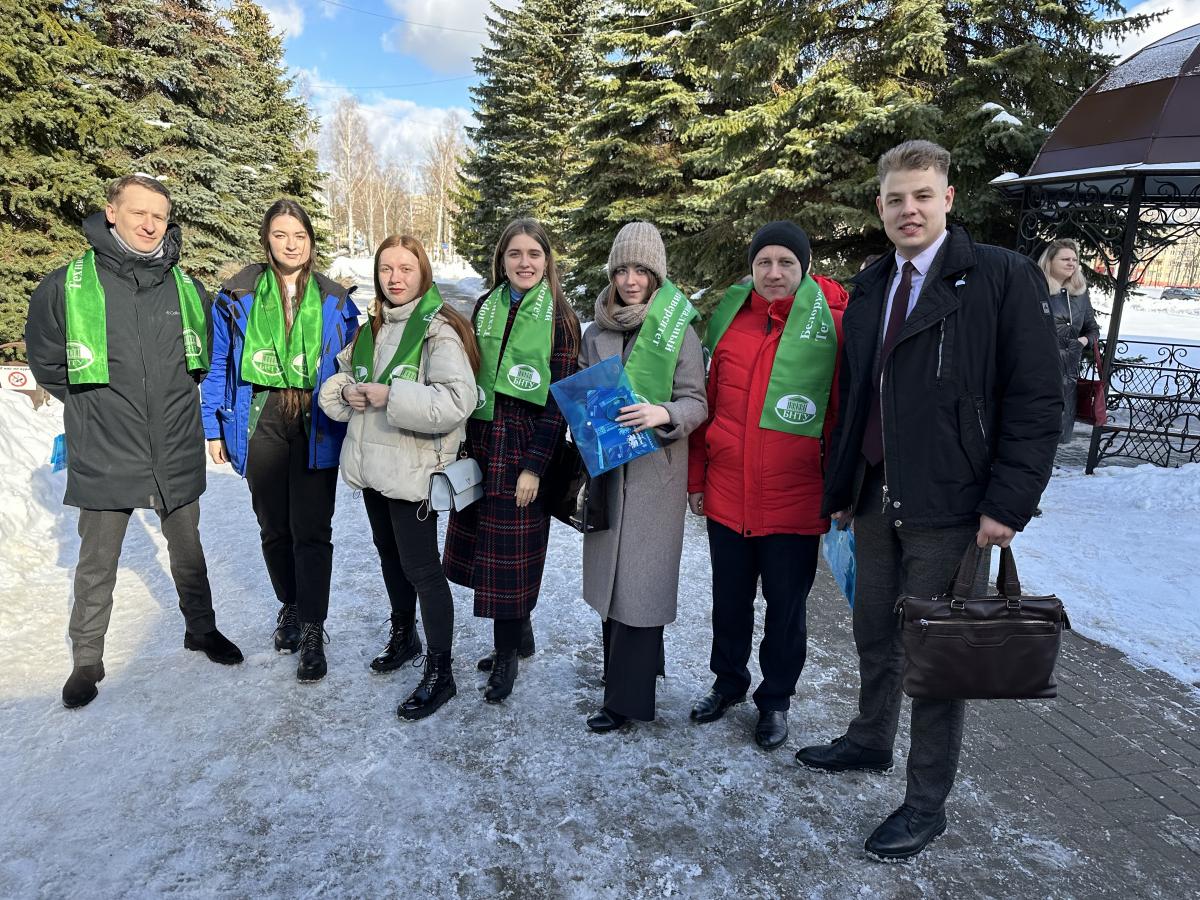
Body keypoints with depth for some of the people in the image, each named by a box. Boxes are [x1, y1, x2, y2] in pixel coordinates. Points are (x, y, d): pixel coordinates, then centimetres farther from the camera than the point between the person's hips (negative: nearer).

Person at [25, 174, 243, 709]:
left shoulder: (186, 287, 0)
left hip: (177, 455, 2)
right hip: (105, 458, -2)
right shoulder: (67, 286, -7)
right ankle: (87, 658, 29)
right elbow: (44, 357, 6)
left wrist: (176, 395, 10)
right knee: (97, 566, 12)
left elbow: (206, 352, 16)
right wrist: (89, 404, 3)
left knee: (188, 553, 18)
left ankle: (201, 629, 36)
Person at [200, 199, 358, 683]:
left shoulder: (335, 301, 3)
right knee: (273, 527, 13)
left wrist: (353, 431, 2)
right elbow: (218, 366, 7)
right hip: (260, 424, 2)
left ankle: (312, 630, 7)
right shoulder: (237, 296, 3)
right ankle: (289, 604, 35)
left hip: (316, 426, -1)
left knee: (311, 530, -3)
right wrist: (214, 428, 3)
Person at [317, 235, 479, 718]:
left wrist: (391, 395, -25)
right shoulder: (371, 328, 10)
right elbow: (335, 379, 17)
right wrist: (346, 392, -6)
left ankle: (440, 673, 12)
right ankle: (403, 636, 43)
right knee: (389, 553, 22)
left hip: (413, 469, -8)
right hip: (372, 464, 8)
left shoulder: (438, 330, -15)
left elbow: (457, 401, -28)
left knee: (421, 568, -2)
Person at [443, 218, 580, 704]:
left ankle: (506, 656, 21)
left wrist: (534, 465, -14)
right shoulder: (486, 307, 8)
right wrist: (467, 441, 7)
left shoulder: (559, 318, -7)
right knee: (484, 546, 12)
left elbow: (558, 400, -10)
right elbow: (470, 377, 12)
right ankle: (520, 632, 33)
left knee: (511, 552, 3)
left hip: (524, 448, -5)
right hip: (481, 444, 5)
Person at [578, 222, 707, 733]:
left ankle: (626, 699, 7)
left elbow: (696, 403, -5)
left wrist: (664, 414, -24)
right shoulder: (596, 333, 9)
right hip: (605, 467, 5)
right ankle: (622, 670, 30)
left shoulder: (679, 331, -4)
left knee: (640, 581, -3)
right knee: (609, 573, 11)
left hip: (656, 473, -5)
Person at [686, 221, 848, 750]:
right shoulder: (729, 320, 3)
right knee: (729, 599, 18)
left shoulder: (831, 325, -6)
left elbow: (843, 418, -5)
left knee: (785, 606, 13)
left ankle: (775, 699, 34)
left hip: (793, 501, -3)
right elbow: (709, 404, 9)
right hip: (726, 494, 3)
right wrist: (696, 477, 10)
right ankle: (729, 681, 41)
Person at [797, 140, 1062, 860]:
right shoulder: (869, 287, 12)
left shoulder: (1002, 276, -6)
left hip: (949, 507, -5)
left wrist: (1008, 504, -15)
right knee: (875, 635, 19)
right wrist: (841, 489, 14)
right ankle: (871, 741, 42)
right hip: (876, 500, 6)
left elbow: (1038, 398, -9)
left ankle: (928, 803, 23)